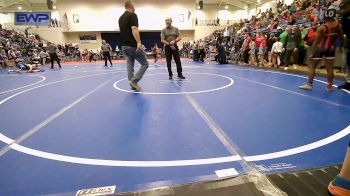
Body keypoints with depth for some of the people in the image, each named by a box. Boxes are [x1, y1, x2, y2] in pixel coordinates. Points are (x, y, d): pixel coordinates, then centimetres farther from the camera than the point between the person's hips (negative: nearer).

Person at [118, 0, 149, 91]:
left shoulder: (121, 18, 17)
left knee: (130, 66, 9)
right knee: (145, 64, 2)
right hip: (133, 46, -8)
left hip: (124, 46, 8)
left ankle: (133, 85, 11)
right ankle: (134, 81, -8)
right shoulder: (132, 15, -7)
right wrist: (139, 42, -29)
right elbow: (134, 29, -22)